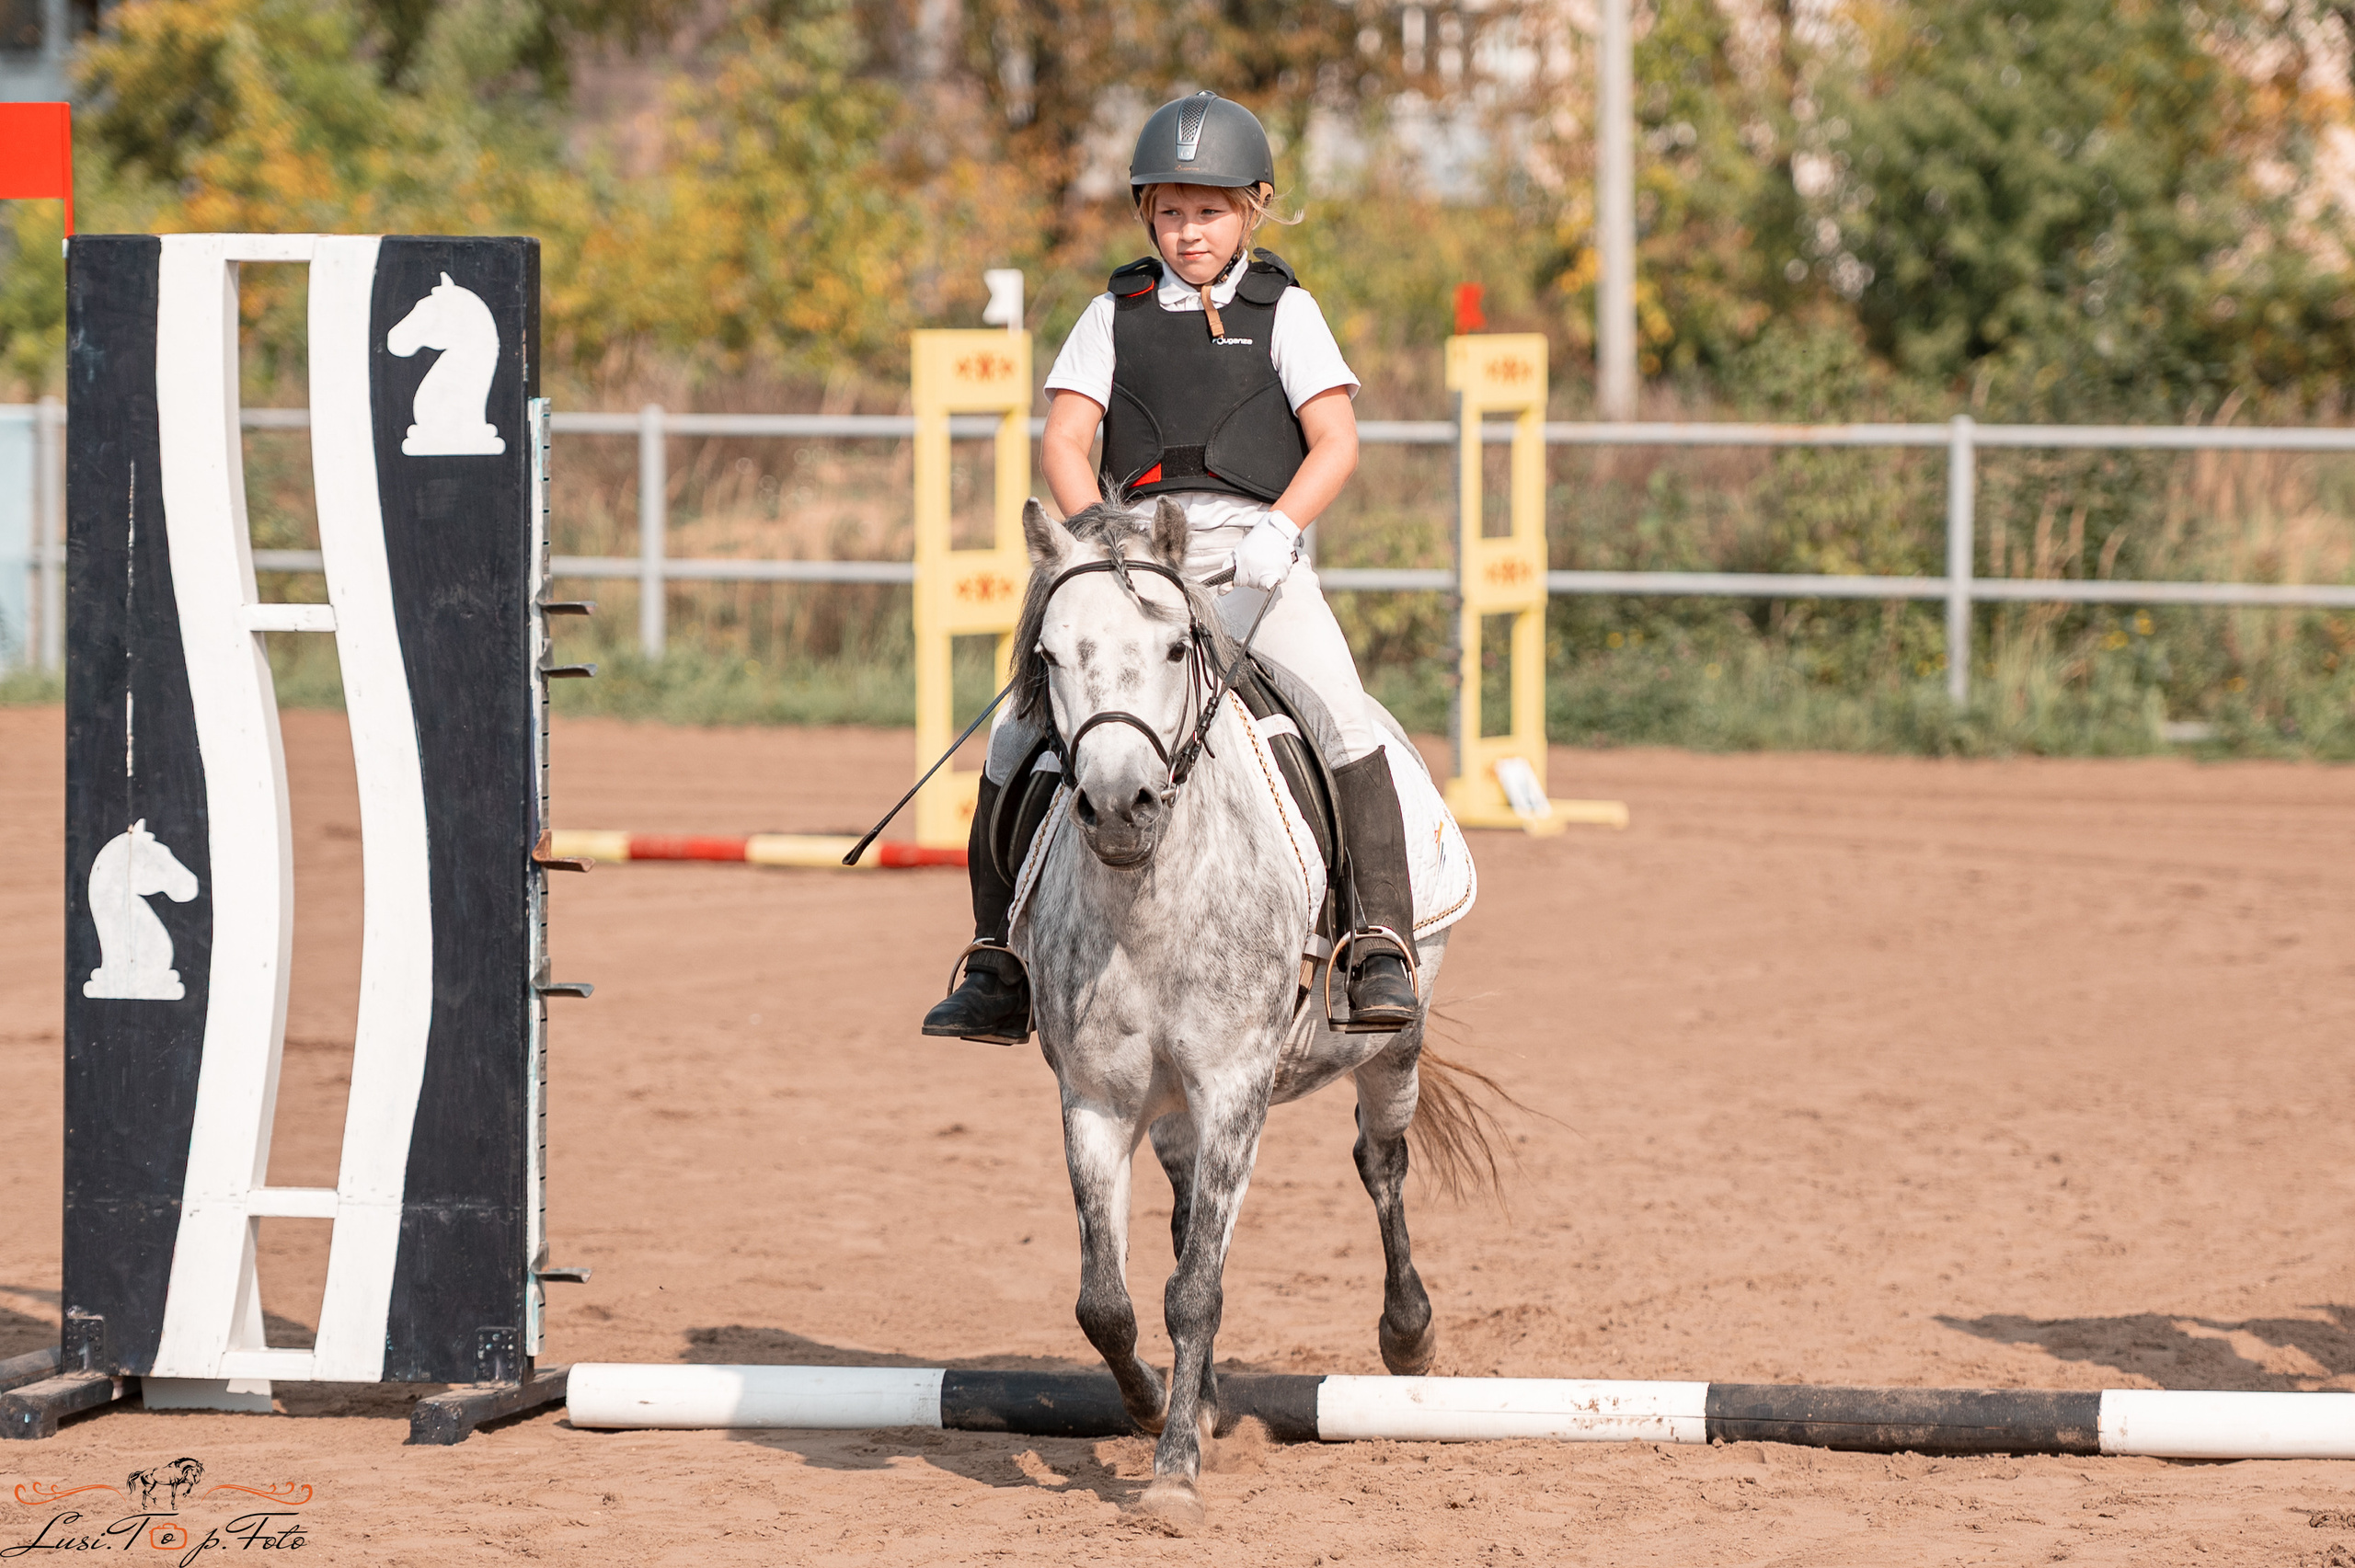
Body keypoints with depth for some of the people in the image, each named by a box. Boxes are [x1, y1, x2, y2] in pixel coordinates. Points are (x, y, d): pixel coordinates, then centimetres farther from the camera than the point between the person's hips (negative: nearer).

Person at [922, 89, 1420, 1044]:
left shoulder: (1284, 311, 11)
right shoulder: (1119, 313, 15)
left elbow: (1336, 440, 0)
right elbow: (1062, 440, 6)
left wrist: (1280, 528, -19)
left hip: (1251, 546, -2)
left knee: (1338, 709, -28)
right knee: (1020, 732, -10)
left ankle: (1382, 943, -26)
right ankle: (998, 970, 0)